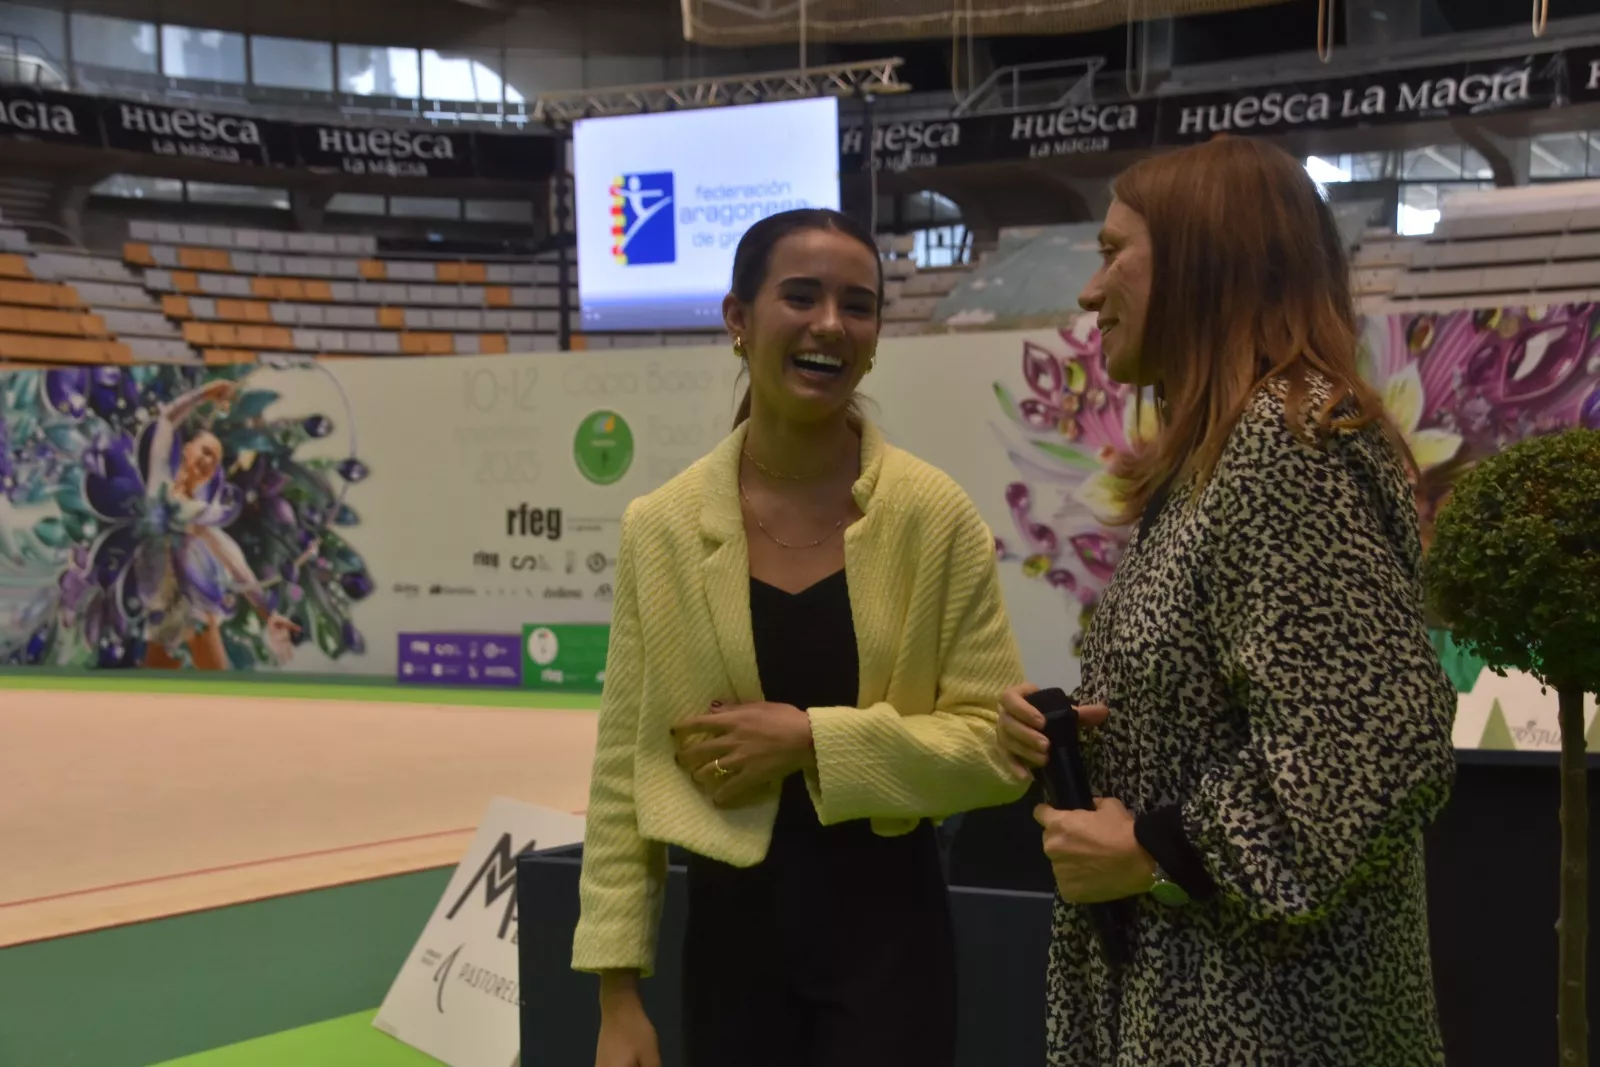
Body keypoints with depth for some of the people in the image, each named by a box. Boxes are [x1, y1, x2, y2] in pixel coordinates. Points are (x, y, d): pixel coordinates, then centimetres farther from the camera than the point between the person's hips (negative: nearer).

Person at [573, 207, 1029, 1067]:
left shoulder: (936, 514, -8)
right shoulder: (662, 528, -4)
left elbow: (999, 744, -7)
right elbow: (624, 770, 1)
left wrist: (814, 739, -18)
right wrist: (618, 994, 0)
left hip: (887, 932, -1)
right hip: (732, 930, 2)